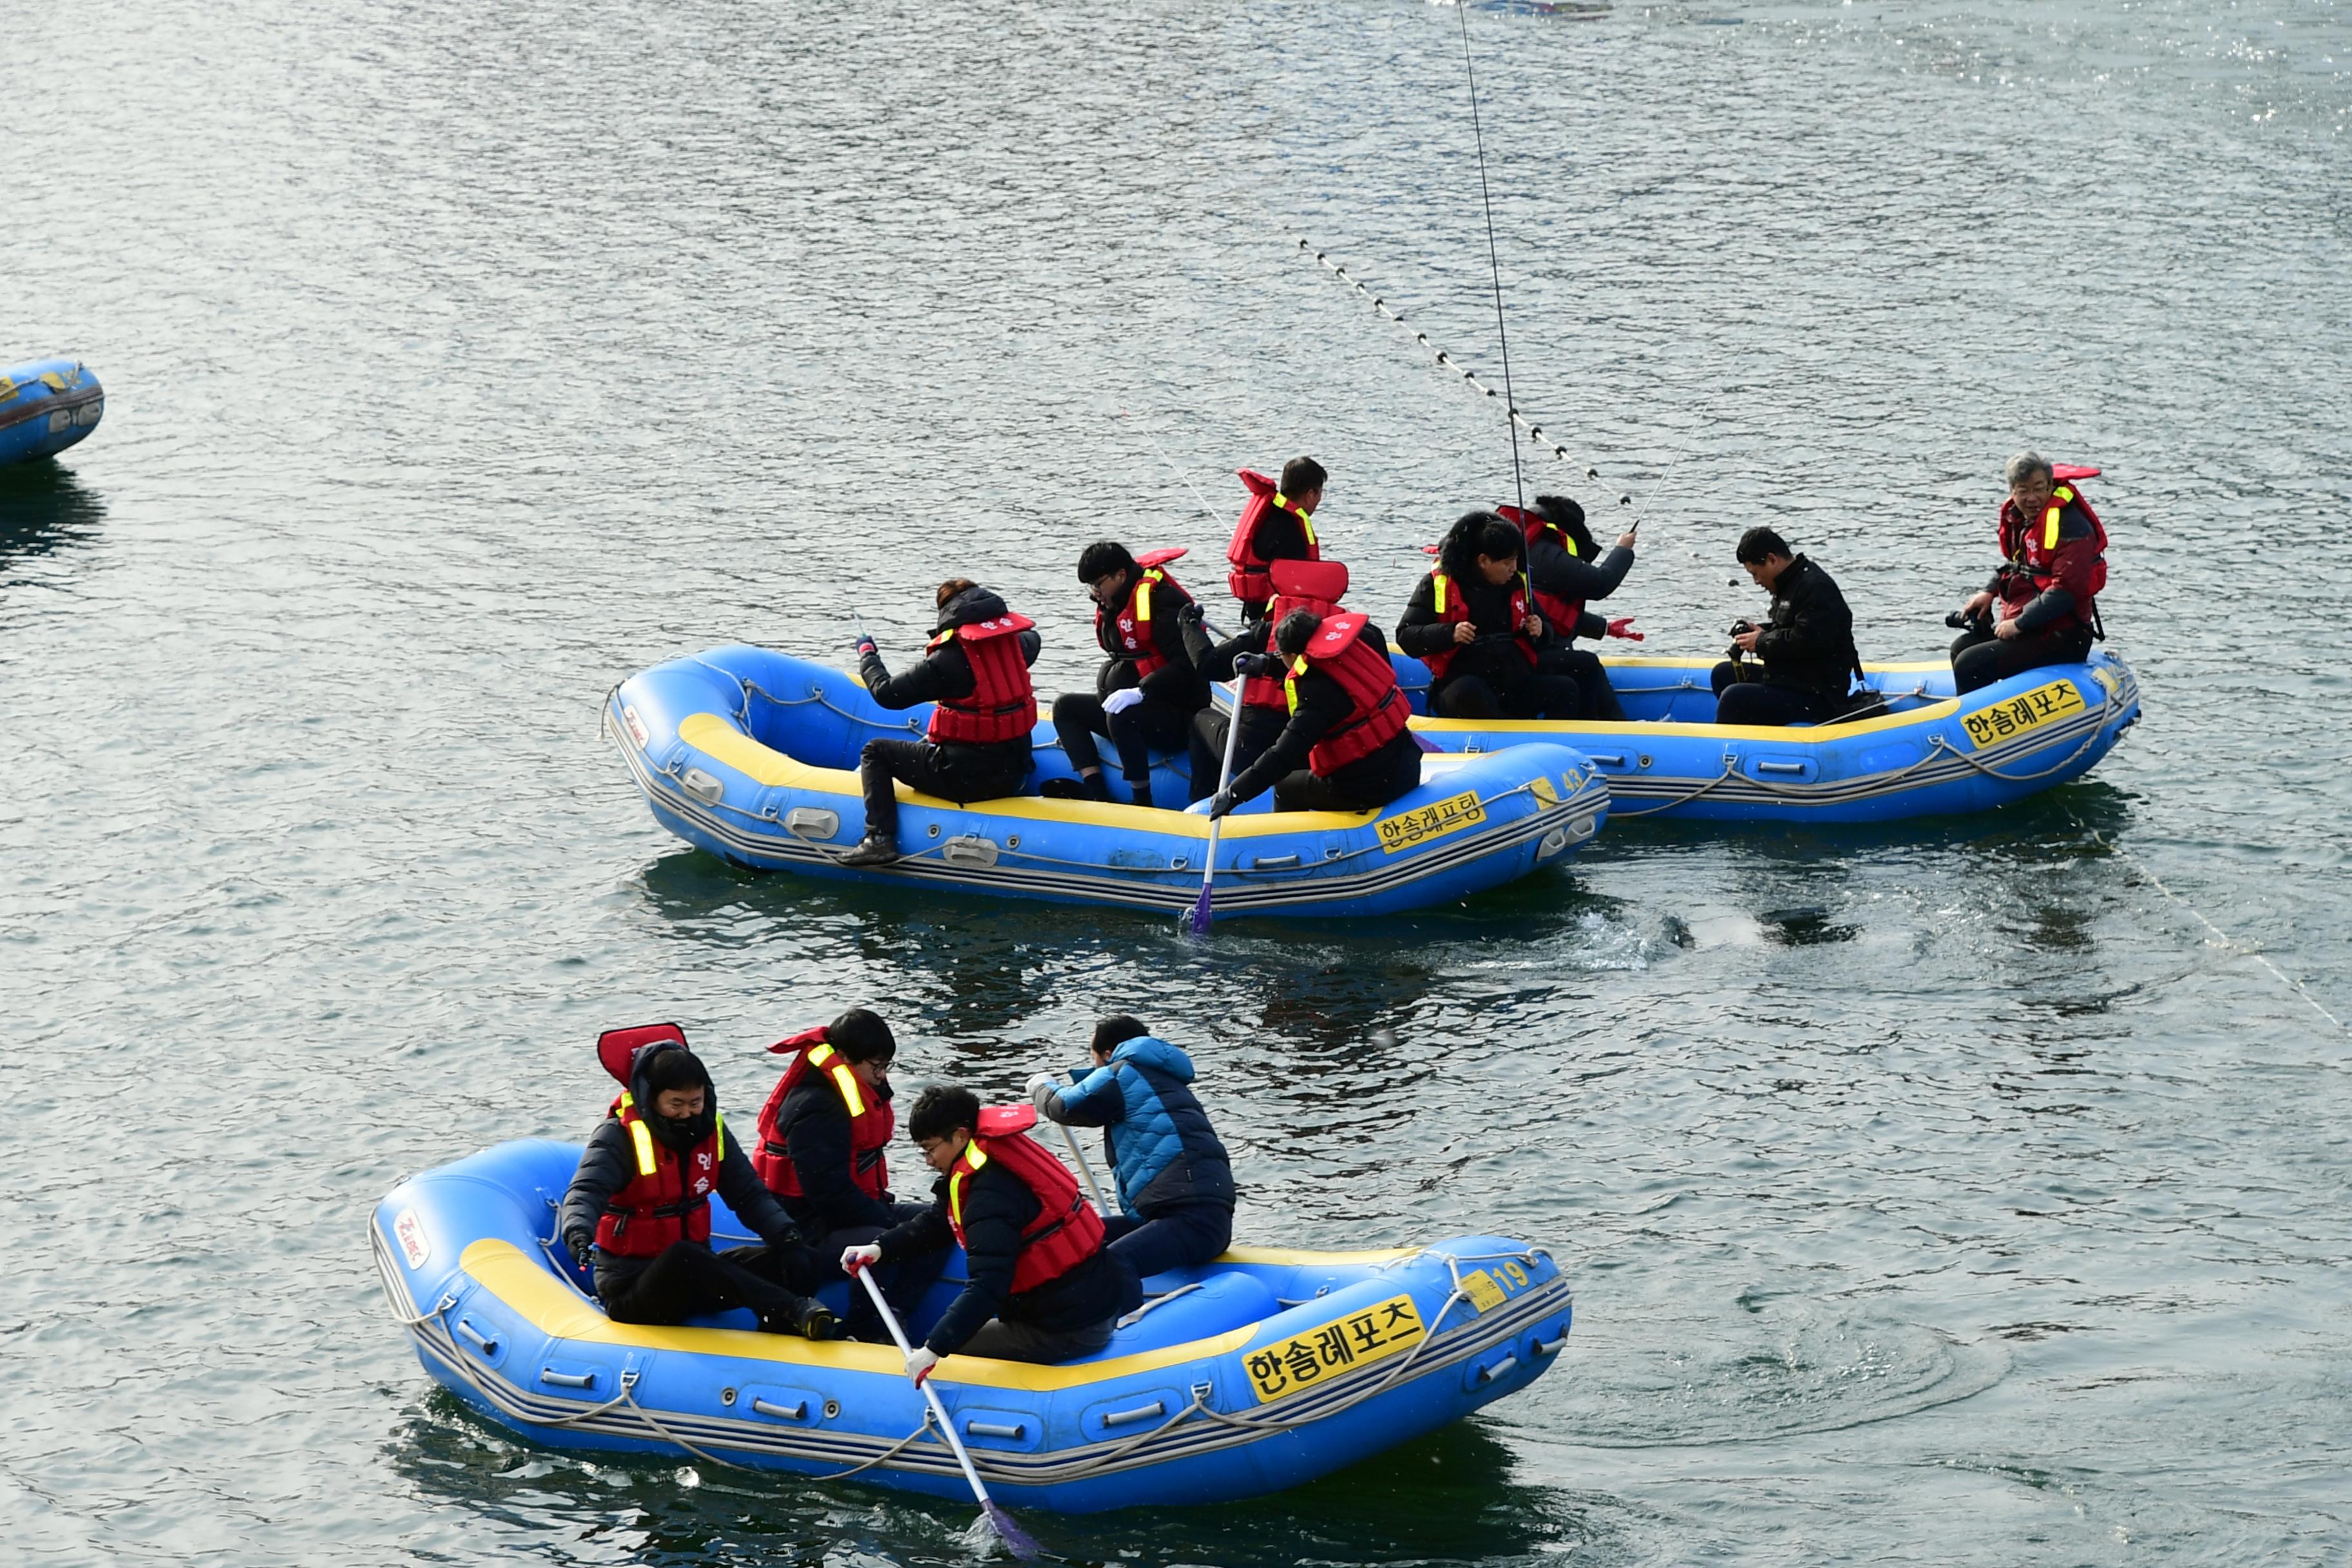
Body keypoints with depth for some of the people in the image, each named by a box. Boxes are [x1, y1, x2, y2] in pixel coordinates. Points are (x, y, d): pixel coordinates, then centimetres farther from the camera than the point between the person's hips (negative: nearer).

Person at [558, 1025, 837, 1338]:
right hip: (629, 1291, -7)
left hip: (695, 1277, 7)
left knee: (779, 1262, -12)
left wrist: (787, 1239, -16)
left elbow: (749, 1194, 3)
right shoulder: (619, 1135, -12)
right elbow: (585, 1191, -27)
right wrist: (579, 1234, -50)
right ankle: (793, 1310, -45)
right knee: (682, 1257, -37)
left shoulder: (710, 1130, 5)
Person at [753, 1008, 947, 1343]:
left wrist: (882, 1206, 6)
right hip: (809, 1230, -11)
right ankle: (864, 1337, -23)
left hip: (854, 1212, 11)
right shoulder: (814, 1107, -21)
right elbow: (829, 1189, -26)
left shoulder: (864, 1091, 11)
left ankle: (892, 1316, -14)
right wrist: (886, 1221, -19)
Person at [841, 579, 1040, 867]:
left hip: (964, 778, -7)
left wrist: (867, 654, 4)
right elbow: (1031, 640, 30)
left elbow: (888, 693, -14)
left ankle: (879, 838, -2)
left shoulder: (950, 658, -19)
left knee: (876, 752, 10)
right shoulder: (1015, 641, 2)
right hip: (1013, 773, 7)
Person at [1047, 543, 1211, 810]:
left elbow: (1187, 663, -28)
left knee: (1121, 717, -37)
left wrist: (1140, 692, -33)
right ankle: (1097, 795, -11)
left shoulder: (1160, 599, -18)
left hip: (1178, 717, -11)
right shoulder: (1114, 604, 11)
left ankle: (1144, 804, -27)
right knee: (1065, 706, 6)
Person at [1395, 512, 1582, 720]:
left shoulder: (1518, 584, 13)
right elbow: (1405, 637, -5)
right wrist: (1450, 634, -22)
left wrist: (1538, 631, 0)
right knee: (1469, 689, -39)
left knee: (1566, 689, -19)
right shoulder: (1438, 585, -2)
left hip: (1516, 688, 5)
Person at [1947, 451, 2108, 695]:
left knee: (1970, 665, -20)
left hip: (2061, 637, -10)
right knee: (1962, 647, 22)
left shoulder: (2070, 526, -20)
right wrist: (1989, 592, 10)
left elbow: (2065, 591, -25)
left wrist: (2019, 624, -22)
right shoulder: (2016, 517, 8)